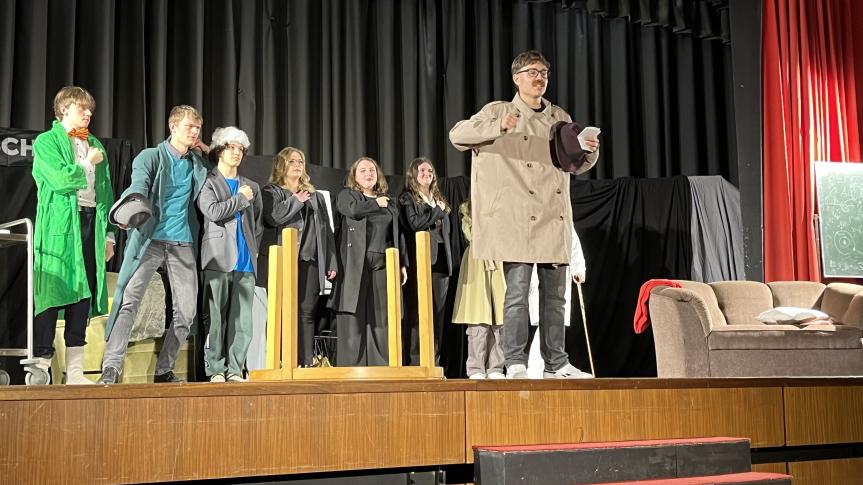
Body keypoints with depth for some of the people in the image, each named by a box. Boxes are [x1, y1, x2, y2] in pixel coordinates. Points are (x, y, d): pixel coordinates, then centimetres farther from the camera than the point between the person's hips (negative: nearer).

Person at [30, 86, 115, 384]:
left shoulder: (95, 144, 21)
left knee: (83, 294, 4)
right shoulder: (46, 142, 3)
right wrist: (87, 164, 0)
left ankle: (75, 372, 9)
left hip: (91, 225, 6)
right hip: (59, 227, -5)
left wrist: (108, 233, 13)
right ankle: (40, 368, -4)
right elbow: (60, 179, -15)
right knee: (51, 293, -7)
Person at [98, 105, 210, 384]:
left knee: (186, 309, 1)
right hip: (150, 239, -4)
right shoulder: (150, 157, 1)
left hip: (183, 243, 4)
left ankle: (164, 370, 12)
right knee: (129, 300, -15)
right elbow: (138, 186, -16)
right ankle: (111, 367, -14)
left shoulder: (198, 163, 15)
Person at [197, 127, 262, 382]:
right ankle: (215, 370, 1)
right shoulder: (208, 182, 7)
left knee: (243, 321, 0)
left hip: (245, 264, 4)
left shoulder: (252, 187, 22)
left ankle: (234, 370, 5)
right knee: (216, 318, -4)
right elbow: (213, 211, -11)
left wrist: (253, 252, 11)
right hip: (219, 260, -4)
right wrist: (241, 199, -1)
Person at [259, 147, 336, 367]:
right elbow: (272, 217, -12)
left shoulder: (315, 196, 24)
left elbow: (327, 231, 19)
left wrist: (331, 263, 11)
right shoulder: (271, 192, 9)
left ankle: (306, 364, 0)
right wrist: (295, 201, 0)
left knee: (306, 313, 0)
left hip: (310, 262, 4)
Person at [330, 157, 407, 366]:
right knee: (354, 319, -6)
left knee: (381, 320, -1)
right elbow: (354, 209, -14)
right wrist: (376, 203, 1)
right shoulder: (346, 195, 10)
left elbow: (398, 234, 19)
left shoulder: (388, 202, 22)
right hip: (356, 265, -4)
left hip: (383, 265, 4)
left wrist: (402, 264, 10)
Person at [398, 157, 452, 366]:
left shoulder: (439, 199, 24)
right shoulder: (407, 198, 6)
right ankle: (413, 363, -9)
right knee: (416, 313, -9)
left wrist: (449, 261, 14)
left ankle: (434, 363, 4)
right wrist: (437, 211, 0)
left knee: (437, 313, 2)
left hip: (440, 262, 6)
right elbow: (415, 223, -12)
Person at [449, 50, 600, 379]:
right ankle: (515, 363, 0)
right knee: (517, 291, -7)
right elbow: (457, 135, -6)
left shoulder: (561, 118, 17)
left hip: (554, 220, 5)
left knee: (554, 294, 8)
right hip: (517, 221, -5)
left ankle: (556, 363, 16)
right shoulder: (499, 111, 4)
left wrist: (589, 152, 1)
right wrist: (498, 126, -21)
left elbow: (576, 165, 24)